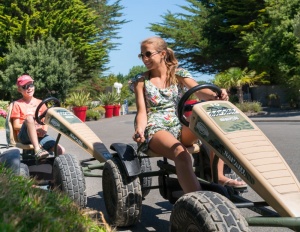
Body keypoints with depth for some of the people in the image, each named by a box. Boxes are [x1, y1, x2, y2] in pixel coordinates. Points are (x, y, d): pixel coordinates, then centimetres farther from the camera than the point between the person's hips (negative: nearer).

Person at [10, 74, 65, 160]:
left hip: (39, 135, 3)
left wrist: (44, 131, -9)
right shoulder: (18, 104, 5)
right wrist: (34, 127, -15)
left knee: (61, 150, -22)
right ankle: (37, 150, -43)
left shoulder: (40, 103, 15)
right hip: (24, 136, -3)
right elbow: (16, 126, -1)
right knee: (29, 117, -37)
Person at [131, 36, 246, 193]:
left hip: (181, 127, 3)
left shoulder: (178, 74, 9)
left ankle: (218, 176, -23)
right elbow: (142, 111, -1)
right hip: (156, 129, -3)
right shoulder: (140, 80, 6)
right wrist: (139, 129, -25)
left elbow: (199, 91, -9)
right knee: (181, 153, -37)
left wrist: (215, 95, -33)